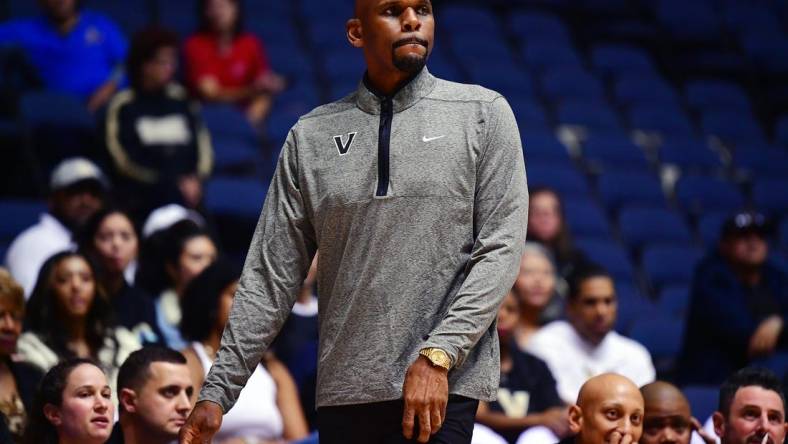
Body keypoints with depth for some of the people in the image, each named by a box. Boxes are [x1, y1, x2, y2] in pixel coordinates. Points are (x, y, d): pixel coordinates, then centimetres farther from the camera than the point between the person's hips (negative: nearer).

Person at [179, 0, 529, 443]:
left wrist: (437, 357, -13)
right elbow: (271, 277, 11)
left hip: (444, 388, -3)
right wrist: (217, 392, 4)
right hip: (343, 391, 3)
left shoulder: (483, 113, 5)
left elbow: (501, 247, -2)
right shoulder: (311, 136, 11)